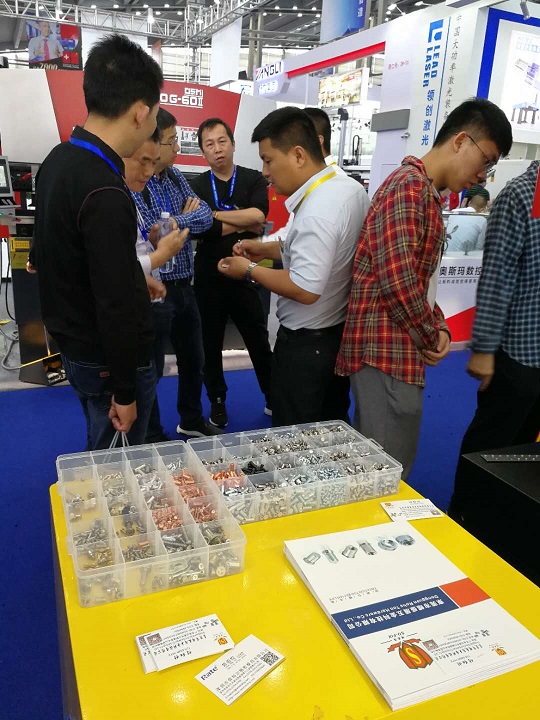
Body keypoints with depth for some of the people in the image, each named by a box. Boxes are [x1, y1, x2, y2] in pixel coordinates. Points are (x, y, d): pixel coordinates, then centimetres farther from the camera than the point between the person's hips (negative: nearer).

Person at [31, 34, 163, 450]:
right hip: (109, 359, -9)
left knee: (100, 457, 26)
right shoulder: (105, 193, -27)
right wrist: (124, 390, -17)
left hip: (73, 344, 9)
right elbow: (114, 307, -25)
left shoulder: (59, 160, 2)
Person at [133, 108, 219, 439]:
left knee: (194, 359, 20)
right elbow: (150, 238, -25)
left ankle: (192, 421, 41)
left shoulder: (175, 175, 6)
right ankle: (152, 436, 26)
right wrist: (186, 217, -9)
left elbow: (206, 216, 1)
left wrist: (172, 222, -15)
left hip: (184, 286, 8)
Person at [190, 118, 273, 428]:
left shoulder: (254, 179, 2)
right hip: (209, 278, 1)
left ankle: (274, 398, 27)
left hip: (244, 275, 0)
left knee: (259, 342, 9)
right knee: (211, 344, 11)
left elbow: (258, 216, -18)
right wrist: (245, 222, -12)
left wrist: (214, 214, -17)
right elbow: (205, 230, -15)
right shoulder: (196, 187, 2)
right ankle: (218, 401, 28)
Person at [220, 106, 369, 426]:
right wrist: (269, 249, 9)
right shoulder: (351, 187, 4)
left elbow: (305, 290, -29)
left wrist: (250, 270, -14)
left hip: (307, 343, -9)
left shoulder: (316, 211, -26)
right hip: (342, 333, 10)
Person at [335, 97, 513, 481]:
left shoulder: (426, 193, 20)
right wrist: (432, 337, -9)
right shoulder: (410, 186, -13)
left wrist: (440, 327, 6)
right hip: (388, 351, -10)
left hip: (397, 349, 10)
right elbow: (397, 280, -25)